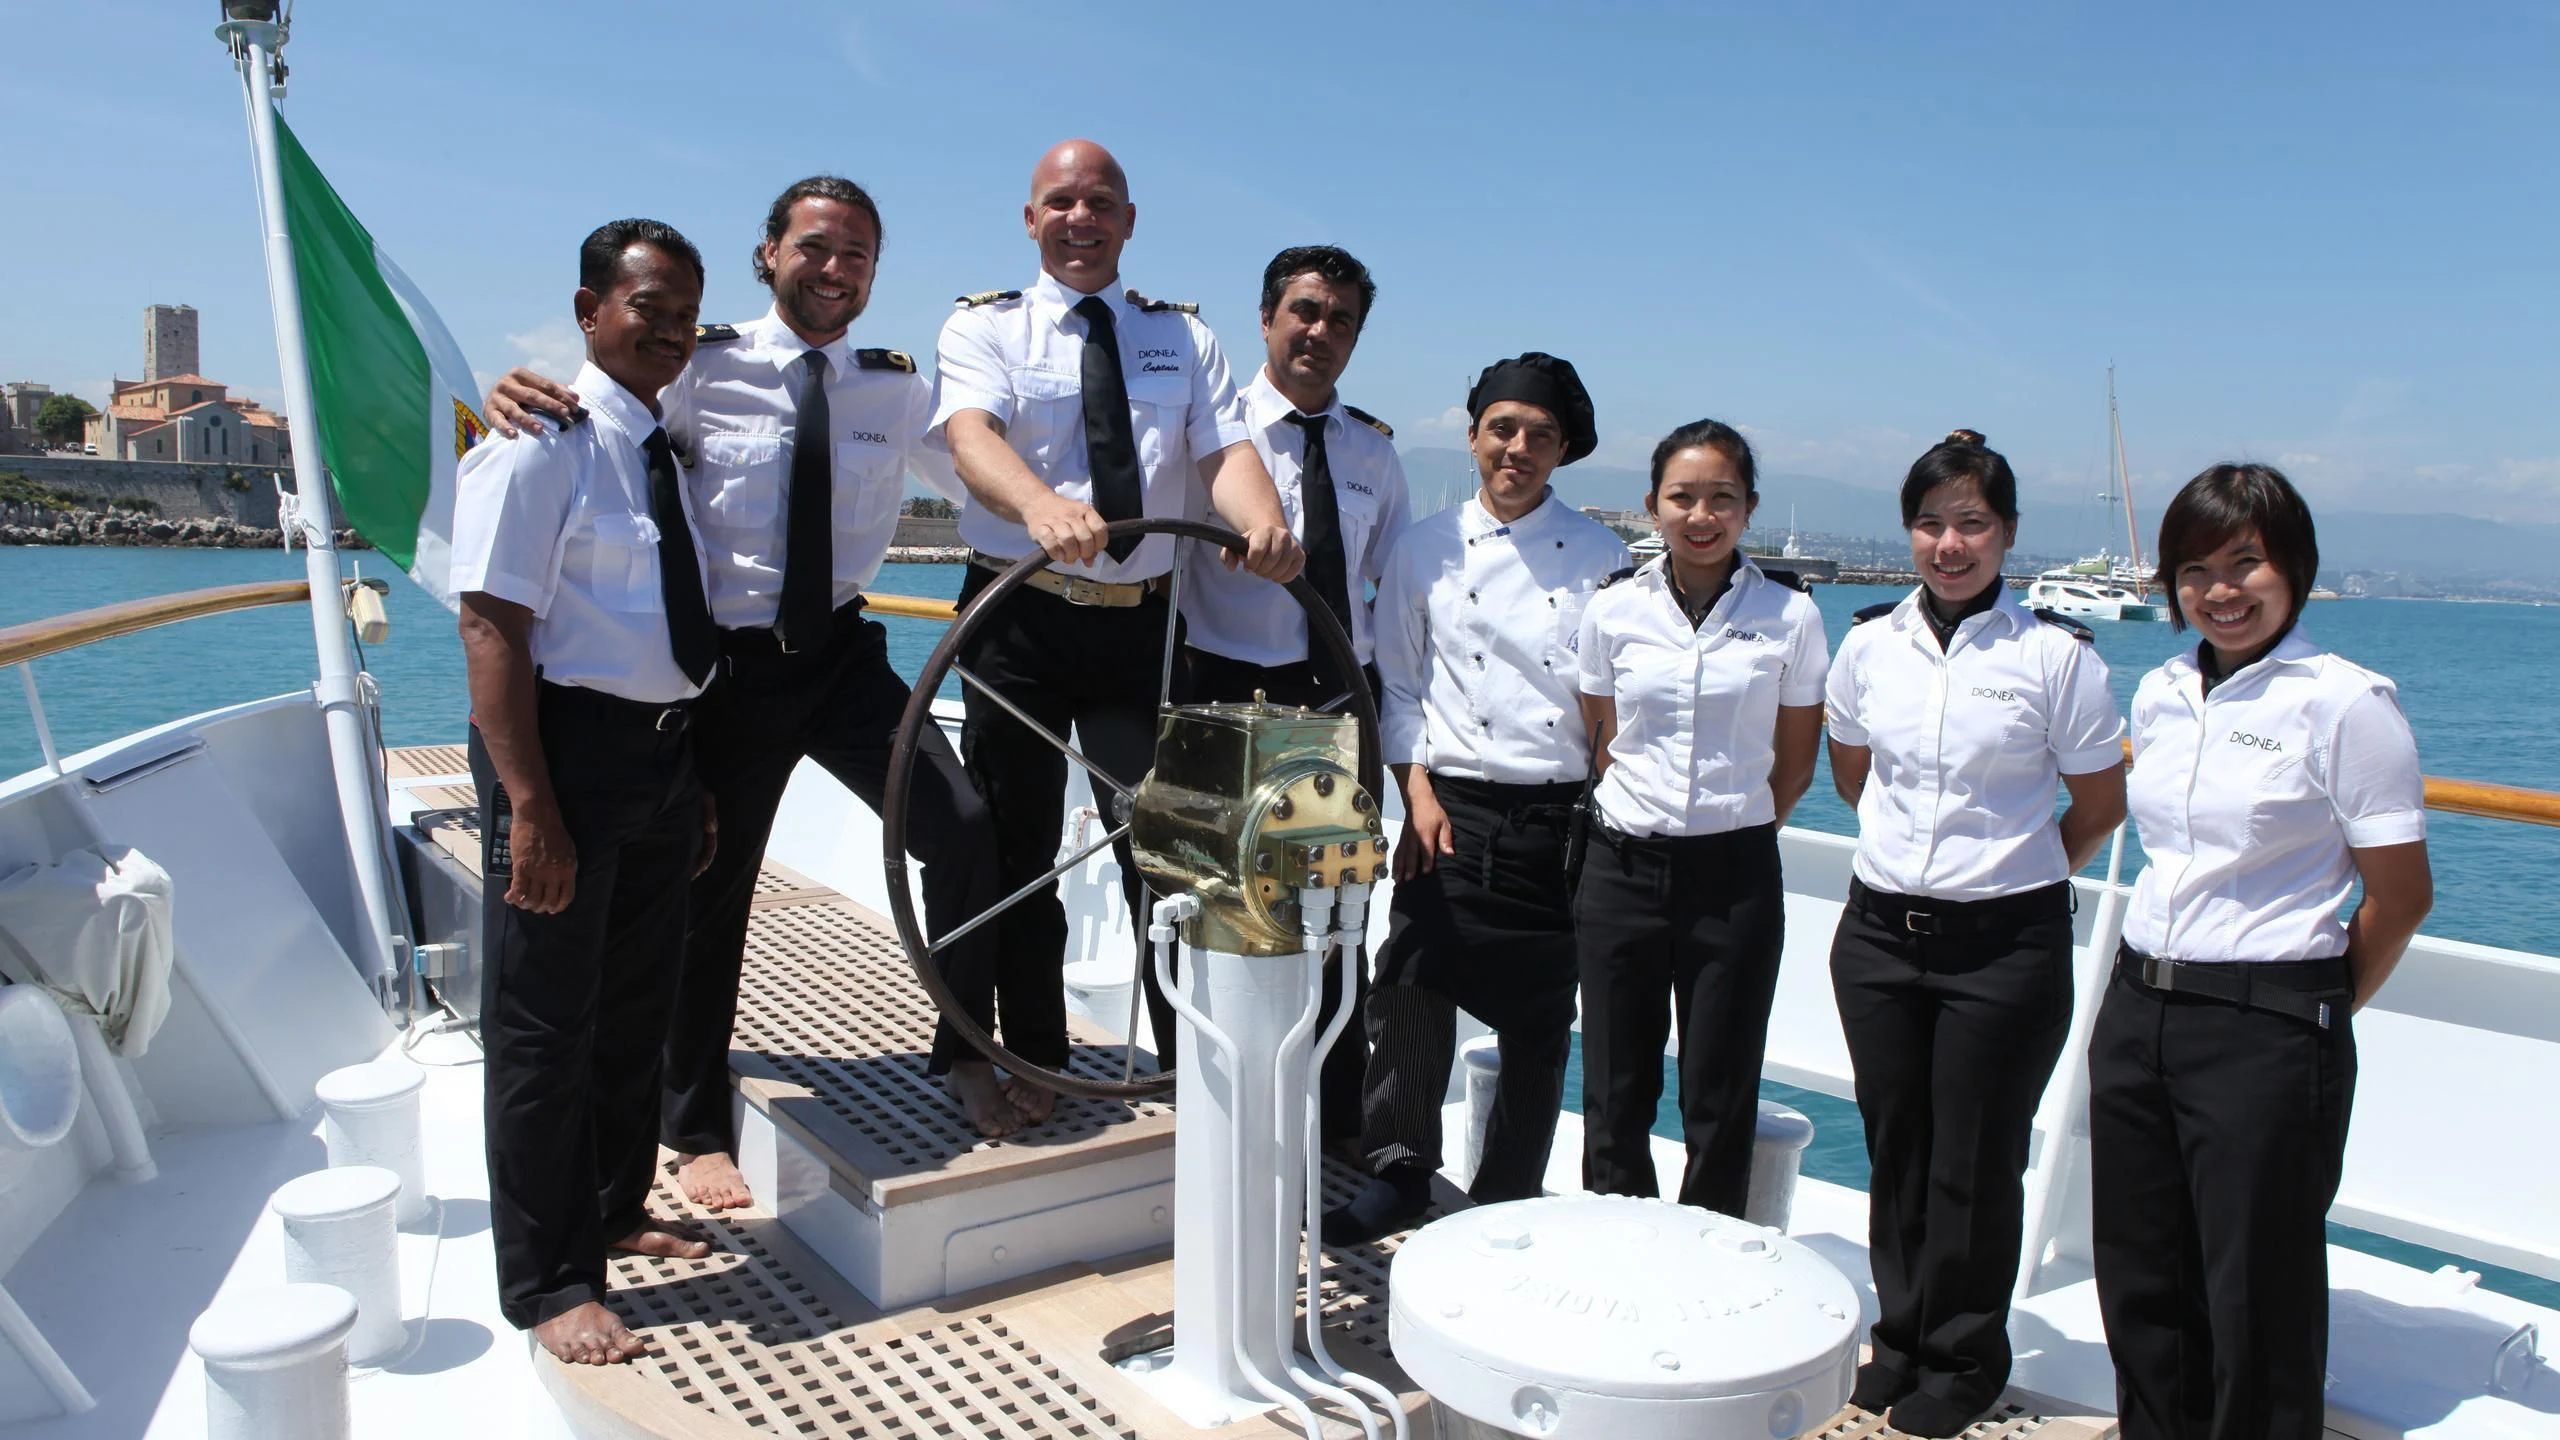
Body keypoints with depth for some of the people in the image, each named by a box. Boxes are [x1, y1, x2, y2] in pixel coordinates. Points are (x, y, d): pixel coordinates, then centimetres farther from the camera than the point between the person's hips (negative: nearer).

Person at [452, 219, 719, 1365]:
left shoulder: (665, 444, 12)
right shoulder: (540, 442, -13)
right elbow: (492, 627, -19)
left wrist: (696, 783, 17)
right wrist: (529, 807, -24)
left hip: (662, 755, 8)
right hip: (568, 748, -8)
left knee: (639, 1008, 19)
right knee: (545, 1025, 2)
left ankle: (615, 1212, 38)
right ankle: (546, 1284, 16)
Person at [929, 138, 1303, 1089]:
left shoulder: (1183, 333, 11)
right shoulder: (985, 326, 3)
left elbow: (1226, 447, -5)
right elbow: (971, 432, -18)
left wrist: (1263, 519, -29)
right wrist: (1042, 504, -41)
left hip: (1143, 622, 1)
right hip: (1020, 620, -1)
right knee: (1019, 849, 7)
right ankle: (1032, 1058, 22)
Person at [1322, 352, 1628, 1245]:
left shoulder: (1602, 558, 5)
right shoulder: (1427, 549, 6)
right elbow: (1397, 686, 7)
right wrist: (1419, 793, -4)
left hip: (1562, 813, 0)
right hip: (1454, 805, 0)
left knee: (1540, 1019, 6)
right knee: (1414, 978, -13)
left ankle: (1505, 1205, 22)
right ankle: (1399, 1176, 6)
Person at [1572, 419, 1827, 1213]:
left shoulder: (1791, 615, -2)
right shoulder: (1613, 610, 1)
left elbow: (1795, 760, 8)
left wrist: (1732, 826, 10)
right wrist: (1642, 817, 9)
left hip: (1735, 876, -1)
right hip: (1623, 870, 1)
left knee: (1720, 1102, 7)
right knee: (1615, 1096, 8)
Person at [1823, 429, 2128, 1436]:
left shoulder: (2057, 655, -8)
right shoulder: (1869, 646, 2)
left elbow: (2101, 806, 2)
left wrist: (2011, 866, 6)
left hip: (2005, 945, -3)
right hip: (1879, 933, 4)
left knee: (1976, 1163, 7)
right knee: (1895, 1150, 14)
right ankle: (1902, 1335, 33)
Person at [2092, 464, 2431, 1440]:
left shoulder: (2346, 702, -10)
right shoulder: (2160, 694, 8)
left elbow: (2401, 896, -7)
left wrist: (2316, 1013, 3)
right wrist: (2152, 988, 14)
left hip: (2267, 1033, -6)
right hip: (2135, 1014, 6)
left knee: (2255, 1298, 7)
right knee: (2139, 1284, 15)